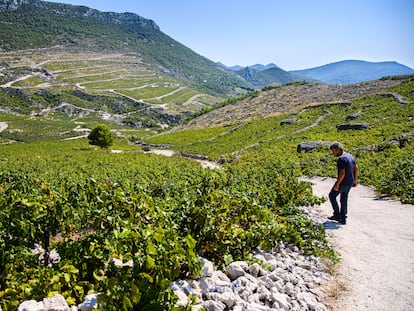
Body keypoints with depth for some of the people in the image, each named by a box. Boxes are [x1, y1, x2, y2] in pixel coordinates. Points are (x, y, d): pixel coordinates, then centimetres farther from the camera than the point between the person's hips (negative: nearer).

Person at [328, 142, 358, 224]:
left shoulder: (341, 159, -23)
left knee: (332, 196, 12)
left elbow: (342, 173, -27)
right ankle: (343, 218, 22)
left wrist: (337, 184, -20)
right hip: (350, 183, 9)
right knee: (344, 199, 17)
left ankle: (337, 215, 15)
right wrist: (355, 180, 19)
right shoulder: (350, 156, 6)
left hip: (342, 183, -9)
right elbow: (356, 169, 13)